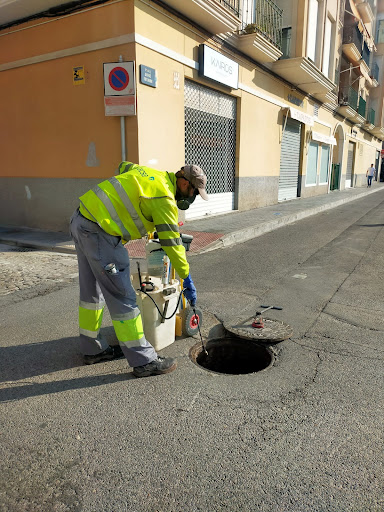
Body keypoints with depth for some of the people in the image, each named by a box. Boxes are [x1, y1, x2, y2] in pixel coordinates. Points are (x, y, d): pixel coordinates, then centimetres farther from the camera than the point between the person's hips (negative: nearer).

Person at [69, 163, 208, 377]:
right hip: (99, 233, -10)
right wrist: (187, 279, -1)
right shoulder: (165, 198, -12)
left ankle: (93, 349, 33)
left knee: (93, 291, 18)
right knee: (122, 297, -5)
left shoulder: (150, 173, 13)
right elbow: (172, 243, -11)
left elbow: (124, 167, 35)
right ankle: (144, 361, 6)